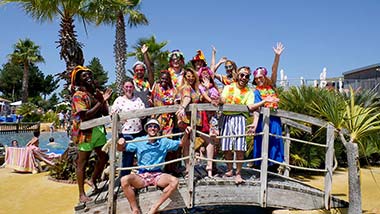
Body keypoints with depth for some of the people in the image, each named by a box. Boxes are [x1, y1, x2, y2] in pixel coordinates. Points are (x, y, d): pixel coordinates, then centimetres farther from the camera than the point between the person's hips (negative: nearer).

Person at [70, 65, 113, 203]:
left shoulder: (97, 93, 9)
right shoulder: (78, 95, -10)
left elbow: (106, 113, 8)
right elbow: (85, 116, -22)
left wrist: (103, 100, -9)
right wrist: (100, 102, -19)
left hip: (98, 129, 7)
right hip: (85, 132, -7)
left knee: (104, 157, 15)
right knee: (82, 163, 2)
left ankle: (93, 180, 37)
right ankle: (82, 194, 12)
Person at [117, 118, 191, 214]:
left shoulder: (164, 142, 4)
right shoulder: (139, 141, 1)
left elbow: (182, 143, 10)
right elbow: (121, 149, 4)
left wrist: (186, 134, -10)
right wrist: (120, 144, -20)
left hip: (158, 175, 1)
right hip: (142, 175, 0)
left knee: (174, 181, -29)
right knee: (124, 180, -30)